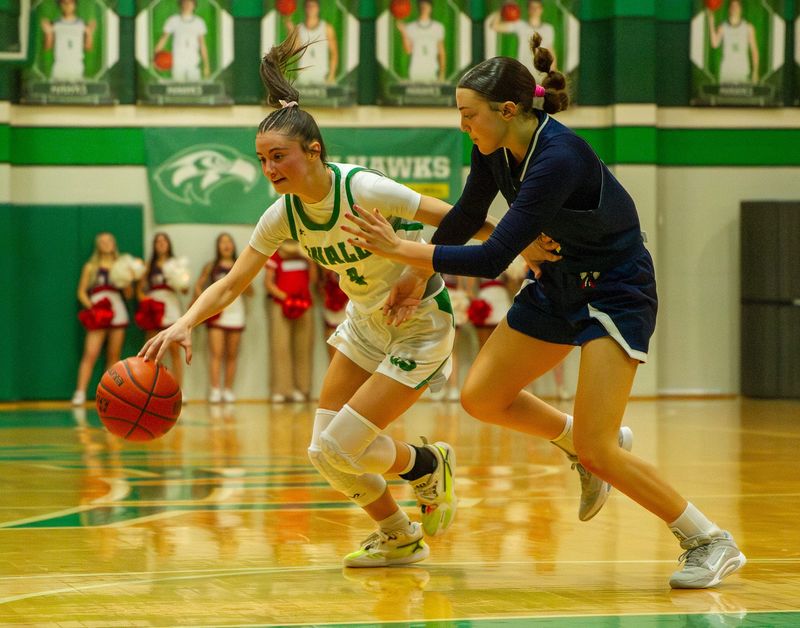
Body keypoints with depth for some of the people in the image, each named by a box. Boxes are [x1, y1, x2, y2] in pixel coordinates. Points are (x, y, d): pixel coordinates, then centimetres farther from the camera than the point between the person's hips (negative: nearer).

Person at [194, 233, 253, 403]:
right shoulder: (211, 267, 7)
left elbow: (250, 292, 10)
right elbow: (198, 286, 10)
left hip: (235, 312, 2)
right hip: (216, 312, -2)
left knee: (232, 355, 4)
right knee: (216, 353, -11)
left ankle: (228, 389, 9)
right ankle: (215, 390, -15)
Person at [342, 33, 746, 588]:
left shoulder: (558, 159, -32)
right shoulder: (495, 150, -7)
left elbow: (494, 258, -33)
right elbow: (466, 218, 12)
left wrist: (402, 248, -28)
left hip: (617, 292, -9)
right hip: (558, 284, 9)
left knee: (596, 448, -15)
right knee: (481, 397, 6)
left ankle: (711, 543, 0)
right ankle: (593, 441, 28)